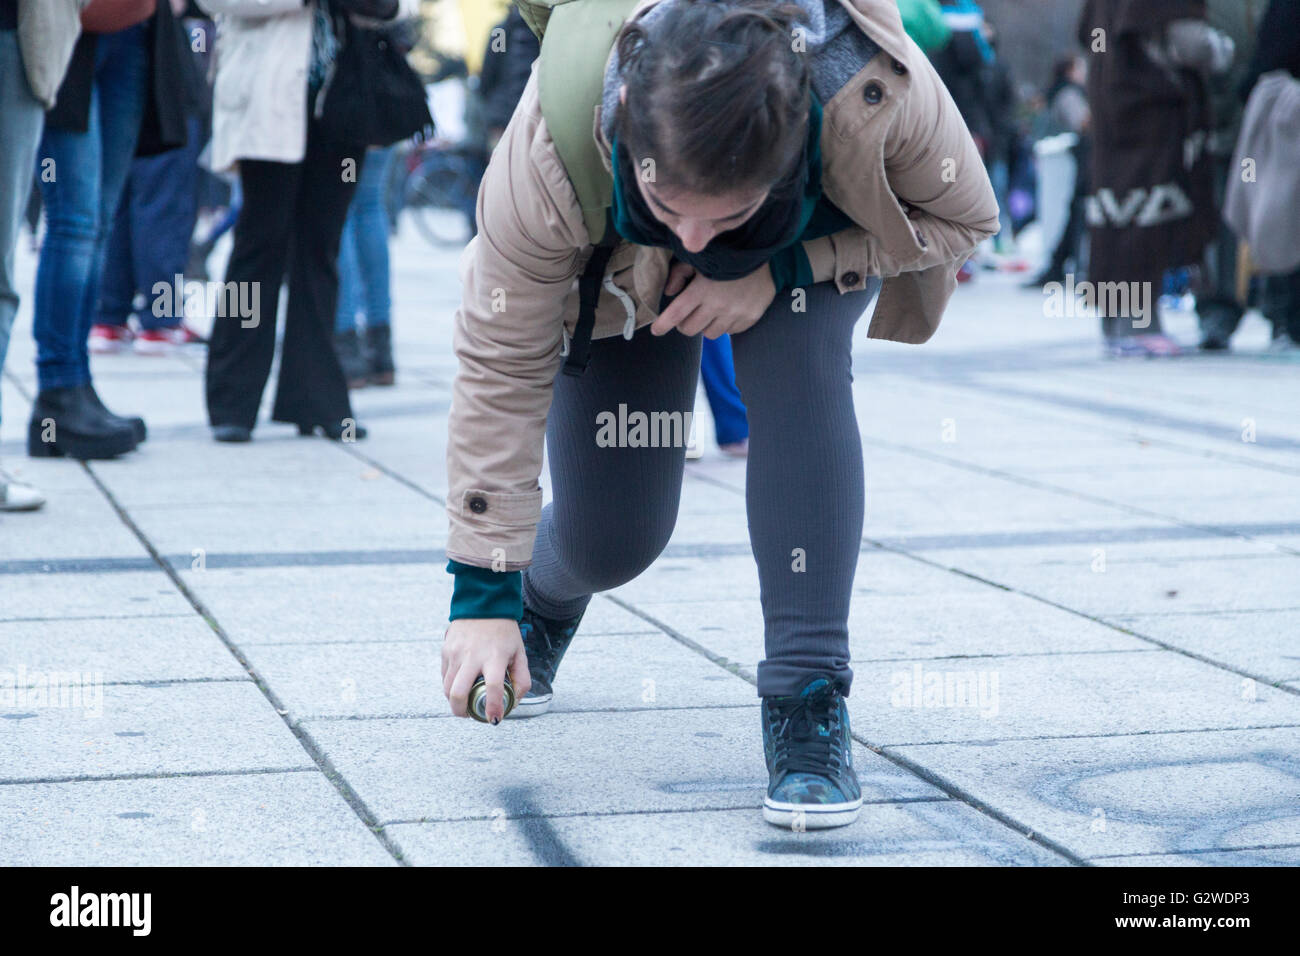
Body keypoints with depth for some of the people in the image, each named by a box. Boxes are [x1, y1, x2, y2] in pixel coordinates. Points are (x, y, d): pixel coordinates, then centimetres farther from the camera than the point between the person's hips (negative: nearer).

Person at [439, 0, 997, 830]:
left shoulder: (877, 93, -43)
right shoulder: (551, 150, -42)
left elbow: (966, 217, -22)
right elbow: (501, 370, -31)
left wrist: (782, 270, -36)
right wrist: (484, 592, -29)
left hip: (811, 251, 0)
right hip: (620, 267, 0)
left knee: (797, 366, -33)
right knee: (606, 544, 0)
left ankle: (809, 699, -23)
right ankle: (543, 598, 41)